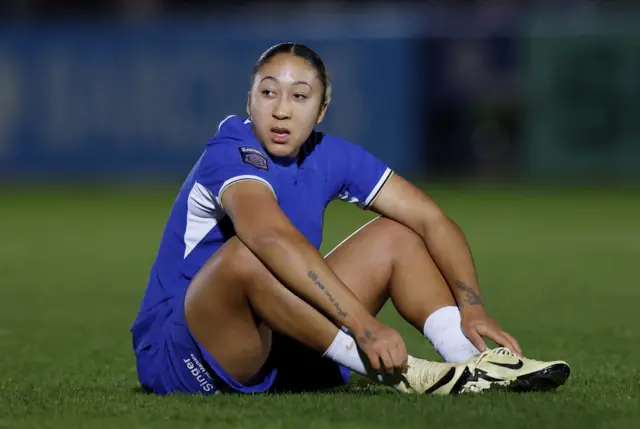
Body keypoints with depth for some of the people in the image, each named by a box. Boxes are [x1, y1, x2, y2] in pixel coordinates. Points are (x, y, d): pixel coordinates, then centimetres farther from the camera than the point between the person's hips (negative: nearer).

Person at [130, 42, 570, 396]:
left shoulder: (330, 156, 1)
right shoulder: (229, 156, -20)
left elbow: (430, 219, 0)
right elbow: (272, 237, -41)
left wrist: (471, 306, -17)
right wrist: (364, 325, -49)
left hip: (277, 346, 7)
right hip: (178, 358, -7)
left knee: (394, 235, 3)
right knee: (247, 254, -37)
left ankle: (468, 360, -19)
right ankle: (393, 370, -31)